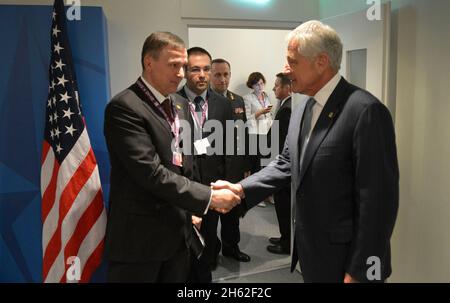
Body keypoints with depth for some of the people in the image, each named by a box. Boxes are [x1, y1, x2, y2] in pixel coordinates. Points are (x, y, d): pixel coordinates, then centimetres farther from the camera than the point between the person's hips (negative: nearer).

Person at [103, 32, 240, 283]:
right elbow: (152, 173, -23)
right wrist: (208, 198, -20)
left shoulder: (180, 108, 11)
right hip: (139, 236, -7)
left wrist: (190, 210, 11)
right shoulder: (124, 107, -16)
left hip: (178, 233, 7)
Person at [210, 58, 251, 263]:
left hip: (233, 167, 5)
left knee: (232, 210, 17)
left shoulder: (238, 100, 7)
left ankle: (231, 246, 36)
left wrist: (246, 166, 8)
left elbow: (243, 135, 8)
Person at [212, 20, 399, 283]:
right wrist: (241, 189, -3)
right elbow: (286, 164, 11)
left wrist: (359, 271, -19)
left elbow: (378, 199, -22)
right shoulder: (302, 111, 7)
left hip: (345, 258, -8)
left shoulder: (366, 110, -21)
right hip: (310, 249, 8)